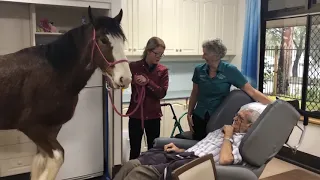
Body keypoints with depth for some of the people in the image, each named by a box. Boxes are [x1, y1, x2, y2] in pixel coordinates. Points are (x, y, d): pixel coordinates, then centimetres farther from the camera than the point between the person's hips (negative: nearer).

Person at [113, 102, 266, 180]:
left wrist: (228, 136, -5)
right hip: (182, 156, 8)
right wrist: (180, 150, 15)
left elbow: (224, 159, -19)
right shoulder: (223, 130, 26)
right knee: (131, 164, -10)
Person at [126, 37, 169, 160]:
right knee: (135, 150, 6)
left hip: (153, 115, 2)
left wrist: (147, 82, -25)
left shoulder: (163, 70, -1)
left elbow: (162, 93, -11)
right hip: (135, 114, -1)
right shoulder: (133, 67, -4)